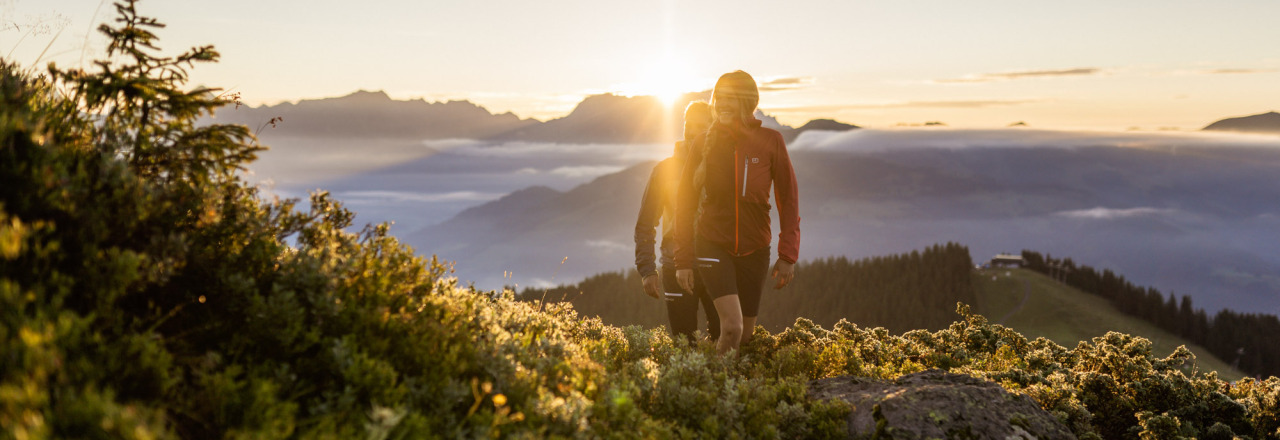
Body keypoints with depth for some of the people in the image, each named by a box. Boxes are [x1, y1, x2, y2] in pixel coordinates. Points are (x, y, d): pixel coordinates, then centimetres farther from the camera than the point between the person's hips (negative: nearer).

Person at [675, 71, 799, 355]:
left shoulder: (770, 141, -5)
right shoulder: (704, 144, -3)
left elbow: (788, 199, 1)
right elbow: (685, 202, 2)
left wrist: (788, 255, -5)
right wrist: (683, 260, -2)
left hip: (754, 249, 1)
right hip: (712, 244, -1)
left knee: (746, 334, 10)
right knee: (732, 326, -19)